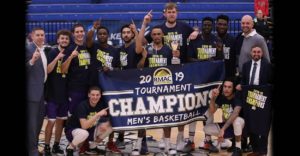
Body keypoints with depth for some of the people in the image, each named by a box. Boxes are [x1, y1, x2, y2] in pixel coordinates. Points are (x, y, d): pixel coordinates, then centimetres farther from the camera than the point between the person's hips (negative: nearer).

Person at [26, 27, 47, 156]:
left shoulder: (43, 50, 14)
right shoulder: (28, 49, -11)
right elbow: (27, 68, -18)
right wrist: (32, 61, -33)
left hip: (42, 90, 9)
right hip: (32, 91, -9)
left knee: (39, 121, 15)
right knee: (32, 122, -6)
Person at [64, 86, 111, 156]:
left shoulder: (102, 105, -8)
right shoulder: (82, 106, -25)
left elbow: (107, 121, -1)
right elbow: (84, 126, -35)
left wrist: (106, 124, -26)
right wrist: (98, 114, -39)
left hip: (90, 130, 6)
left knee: (109, 128, -9)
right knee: (84, 133, -39)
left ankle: (92, 147, 8)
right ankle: (70, 148, -9)